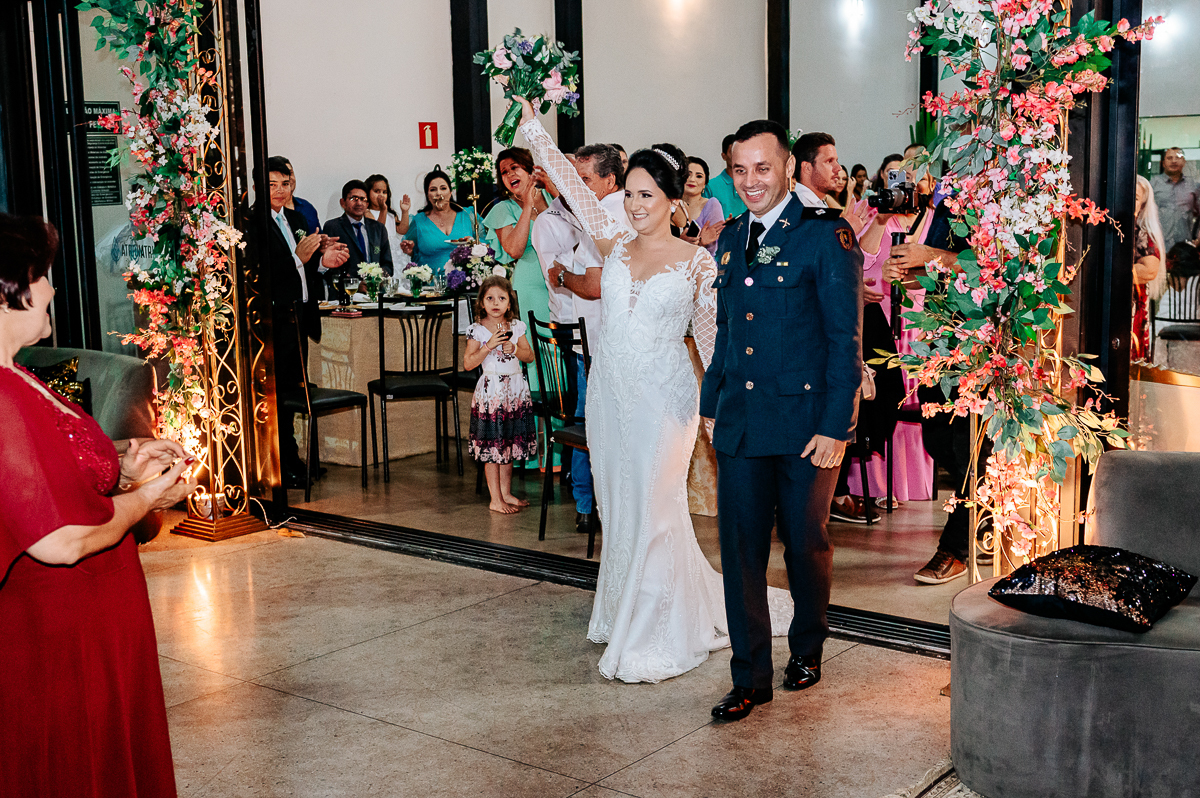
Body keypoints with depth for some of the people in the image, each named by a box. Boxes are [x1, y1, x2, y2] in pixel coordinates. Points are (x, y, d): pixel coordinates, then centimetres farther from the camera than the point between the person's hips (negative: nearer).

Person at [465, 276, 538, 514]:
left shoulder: (516, 327, 6)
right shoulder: (477, 330, -6)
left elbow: (530, 357, 9)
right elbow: (468, 363, -11)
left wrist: (514, 349, -10)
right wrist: (489, 345, -19)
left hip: (515, 391, 5)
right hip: (491, 392, -4)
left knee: (510, 444, 11)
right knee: (492, 447, -2)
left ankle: (506, 493, 23)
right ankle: (495, 500, 5)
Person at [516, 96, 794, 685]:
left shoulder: (697, 262, -3)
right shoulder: (614, 244, 6)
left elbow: (712, 336, -1)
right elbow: (572, 185, 4)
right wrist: (532, 126, 1)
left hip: (663, 398, -4)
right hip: (609, 393, 4)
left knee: (652, 511, -1)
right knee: (618, 509, 13)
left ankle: (657, 637, 11)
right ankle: (624, 618, 30)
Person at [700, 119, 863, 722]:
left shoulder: (826, 236, -7)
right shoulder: (731, 239, 12)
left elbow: (845, 338, -10)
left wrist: (836, 426, -15)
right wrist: (711, 406, 13)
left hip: (804, 423, -5)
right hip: (740, 423, 5)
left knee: (806, 545, 11)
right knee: (740, 550, 4)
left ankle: (807, 649, 35)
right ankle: (750, 677, 16)